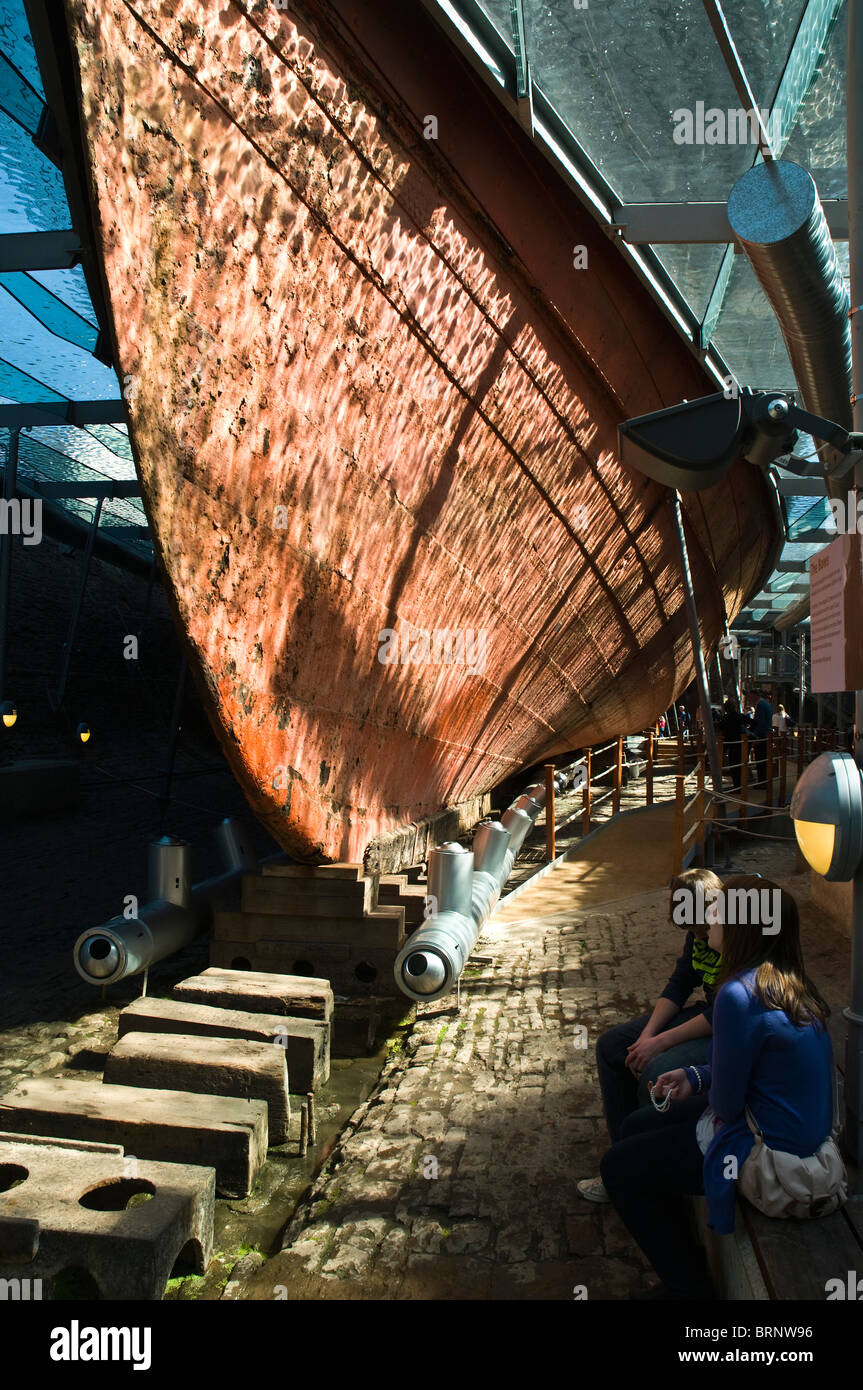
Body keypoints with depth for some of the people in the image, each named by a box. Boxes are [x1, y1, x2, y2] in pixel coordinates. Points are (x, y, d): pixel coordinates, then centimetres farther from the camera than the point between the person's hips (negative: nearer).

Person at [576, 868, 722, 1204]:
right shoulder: (699, 933, -1)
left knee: (657, 1072, -30)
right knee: (611, 1046, 3)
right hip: (706, 1014, 9)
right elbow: (678, 985, 6)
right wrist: (647, 1034, -8)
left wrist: (660, 1043, -23)